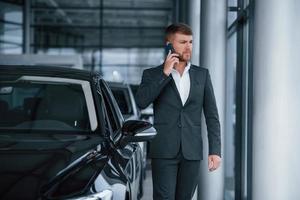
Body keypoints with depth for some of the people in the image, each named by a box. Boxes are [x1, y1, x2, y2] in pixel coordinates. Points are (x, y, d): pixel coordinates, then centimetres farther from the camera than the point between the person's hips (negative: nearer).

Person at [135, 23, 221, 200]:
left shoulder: (202, 74, 10)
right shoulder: (152, 74, 5)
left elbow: (212, 115, 8)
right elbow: (141, 102, -14)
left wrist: (215, 150, 0)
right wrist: (165, 73, -14)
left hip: (192, 152, 2)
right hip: (164, 151, -2)